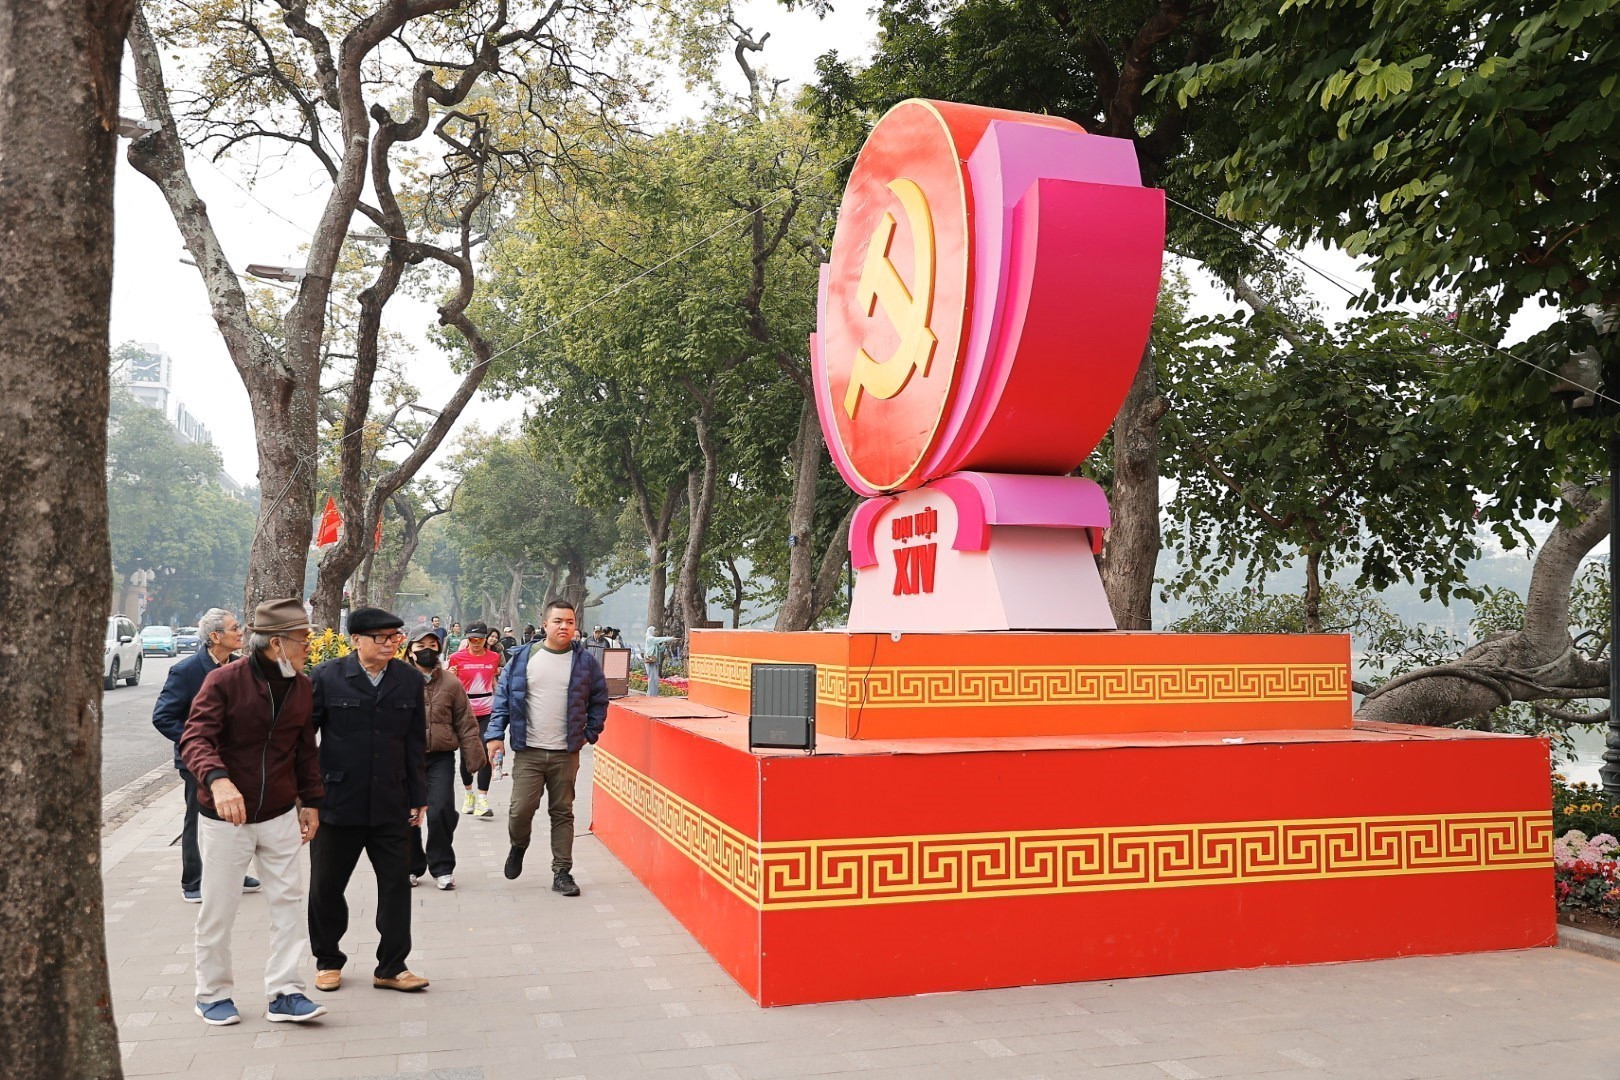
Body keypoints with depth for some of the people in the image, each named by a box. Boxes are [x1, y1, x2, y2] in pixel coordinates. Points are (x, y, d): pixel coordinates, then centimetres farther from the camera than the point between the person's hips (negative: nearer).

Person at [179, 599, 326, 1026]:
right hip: (223, 818, -4)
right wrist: (218, 779, -41)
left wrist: (310, 801, 11)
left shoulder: (301, 685, 3)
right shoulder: (223, 680, -14)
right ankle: (213, 994, 24)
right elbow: (194, 739, -23)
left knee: (289, 902, 2)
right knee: (218, 909, 7)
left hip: (280, 815, 4)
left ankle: (284, 993, 10)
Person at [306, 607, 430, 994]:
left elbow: (416, 743, 8)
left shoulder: (409, 680, 3)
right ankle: (327, 961, 31)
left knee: (396, 884, 5)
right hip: (337, 803, -2)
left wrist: (418, 797, 7)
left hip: (391, 806, 2)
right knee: (326, 886, 11)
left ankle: (391, 968, 17)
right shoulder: (326, 678, -6)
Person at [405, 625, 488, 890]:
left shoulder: (451, 683, 4)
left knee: (441, 811, -7)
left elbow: (465, 723, 6)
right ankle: (412, 866, 23)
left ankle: (442, 867, 9)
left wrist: (474, 755, 0)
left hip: (440, 758, -1)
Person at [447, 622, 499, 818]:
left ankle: (482, 801, -6)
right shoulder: (457, 658, -2)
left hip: (487, 711, 0)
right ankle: (468, 793, 31)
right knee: (466, 754, 9)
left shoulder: (494, 657, 4)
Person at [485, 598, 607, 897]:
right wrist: (495, 734, -2)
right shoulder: (523, 658, 1)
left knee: (563, 813, 7)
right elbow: (503, 696, 5)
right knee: (521, 808, -4)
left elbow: (599, 700, 13)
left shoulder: (585, 661, 3)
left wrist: (590, 733, 6)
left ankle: (562, 872, 16)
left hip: (566, 752, 1)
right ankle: (518, 846, 28)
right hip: (528, 751, -1)